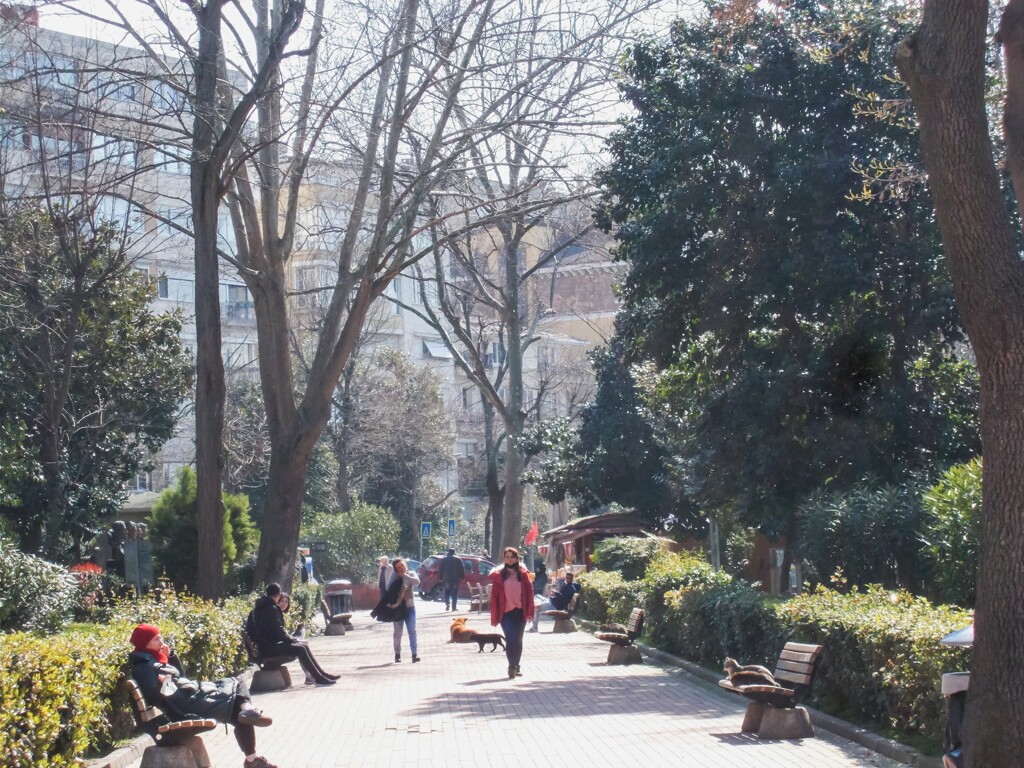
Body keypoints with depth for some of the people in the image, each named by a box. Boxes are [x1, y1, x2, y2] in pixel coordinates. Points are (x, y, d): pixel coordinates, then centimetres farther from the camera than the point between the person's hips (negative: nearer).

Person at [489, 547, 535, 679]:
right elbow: (494, 596, 1)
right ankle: (512, 667, -14)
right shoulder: (499, 575, 1)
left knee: (518, 640, 10)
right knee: (511, 638, -15)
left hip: (520, 612, 2)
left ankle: (516, 666, 24)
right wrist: (495, 616, -3)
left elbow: (529, 592, 3)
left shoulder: (523, 574, 4)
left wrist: (529, 611, -5)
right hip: (506, 612, -2)